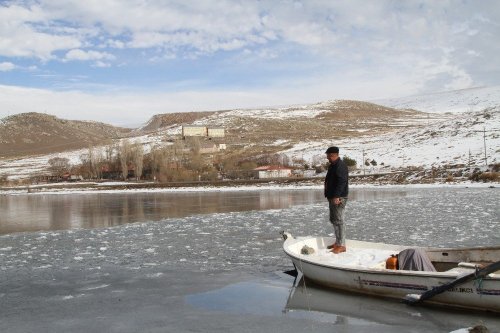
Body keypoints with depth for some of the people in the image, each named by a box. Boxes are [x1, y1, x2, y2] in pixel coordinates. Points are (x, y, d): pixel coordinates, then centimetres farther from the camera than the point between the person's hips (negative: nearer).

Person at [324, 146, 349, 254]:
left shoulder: (340, 166, -17)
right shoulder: (333, 165, 17)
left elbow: (342, 182, -25)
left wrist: (337, 196, -28)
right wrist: (330, 195, 24)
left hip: (339, 198, -11)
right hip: (333, 197, 11)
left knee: (338, 220, -9)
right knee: (333, 219, 16)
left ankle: (341, 245, -5)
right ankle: (338, 242, 26)